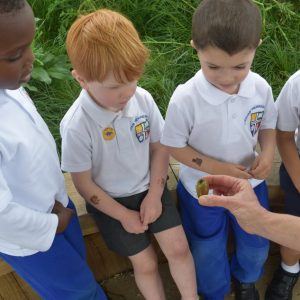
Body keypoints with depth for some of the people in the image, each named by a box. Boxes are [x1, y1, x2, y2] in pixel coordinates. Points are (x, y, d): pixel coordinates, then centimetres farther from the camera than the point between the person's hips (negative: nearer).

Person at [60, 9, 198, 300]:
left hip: (149, 189, 3)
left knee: (178, 248, 4)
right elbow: (83, 183, -15)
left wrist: (154, 195, -9)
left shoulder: (143, 99, -17)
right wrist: (124, 216, -9)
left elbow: (159, 147, -3)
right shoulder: (76, 125, -27)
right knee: (146, 264, 7)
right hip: (110, 202, -3)